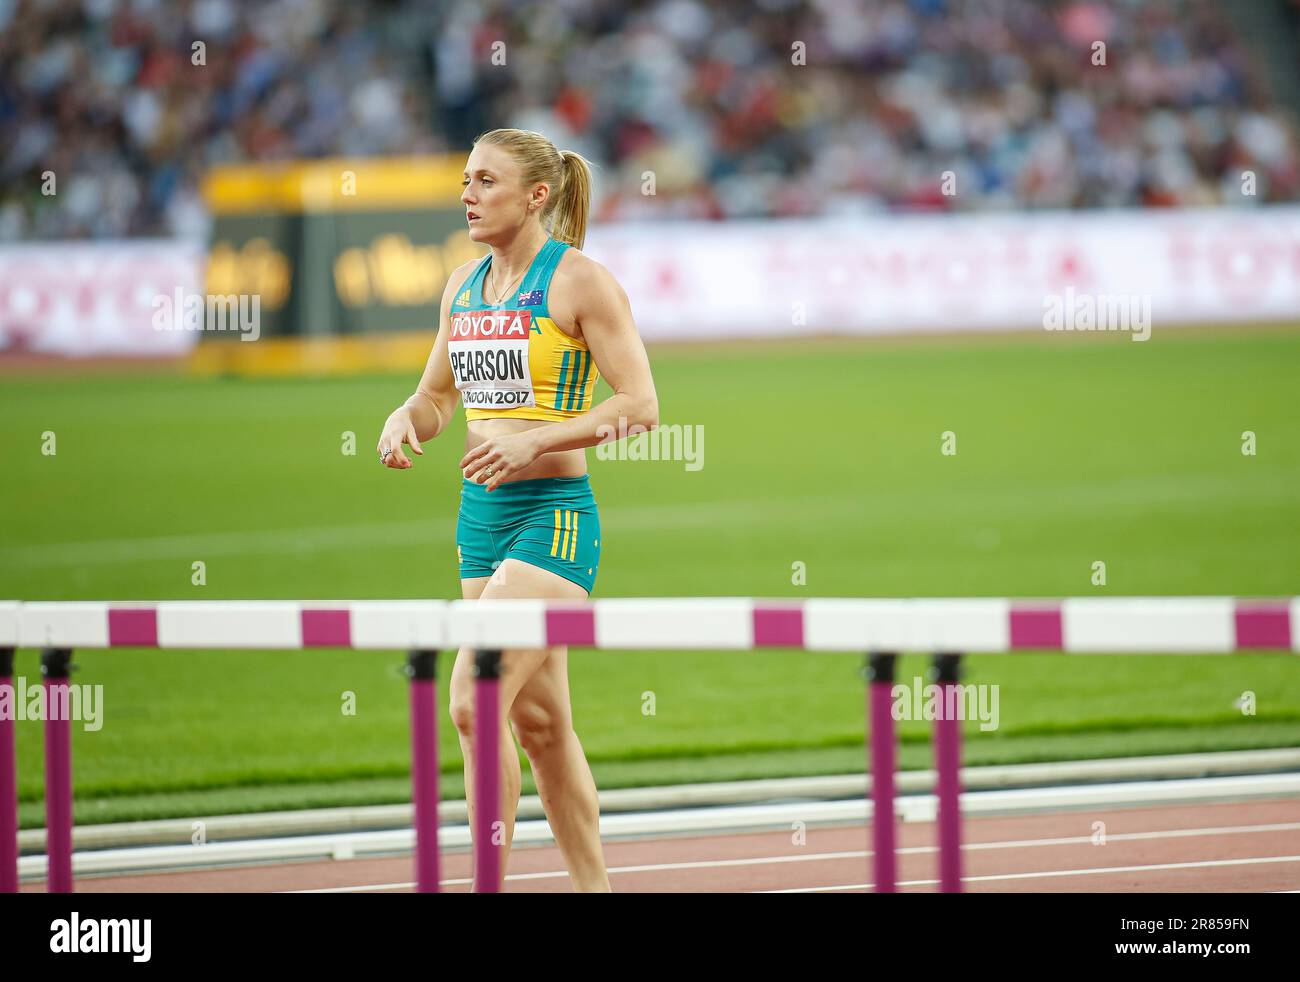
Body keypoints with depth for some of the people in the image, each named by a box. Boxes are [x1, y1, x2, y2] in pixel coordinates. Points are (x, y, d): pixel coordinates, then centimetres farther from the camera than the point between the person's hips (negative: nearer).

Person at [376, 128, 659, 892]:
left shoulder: (579, 280, -10)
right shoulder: (465, 286, 11)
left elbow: (640, 404, -14)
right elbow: (438, 396, 22)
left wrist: (530, 440, -23)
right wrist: (406, 421, -1)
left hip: (553, 514, -7)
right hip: (482, 513, 8)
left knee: (475, 702, -18)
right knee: (539, 721, 11)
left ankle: (486, 884, -13)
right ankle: (595, 891, 20)